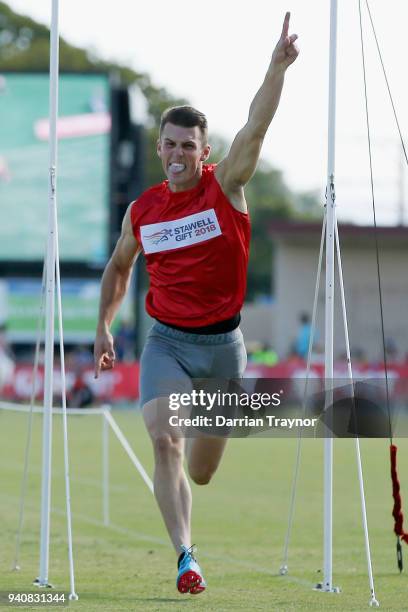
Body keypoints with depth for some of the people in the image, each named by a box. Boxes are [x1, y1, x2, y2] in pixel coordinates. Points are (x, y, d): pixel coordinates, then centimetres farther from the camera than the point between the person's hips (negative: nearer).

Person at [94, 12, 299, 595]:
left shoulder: (226, 186, -6)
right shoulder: (141, 210, 1)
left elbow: (255, 128, -21)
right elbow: (118, 267, 20)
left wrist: (278, 66, -33)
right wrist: (103, 326, 16)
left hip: (222, 343, -1)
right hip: (166, 342, 1)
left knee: (201, 473, 9)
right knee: (164, 442, -23)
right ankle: (185, 557, -21)